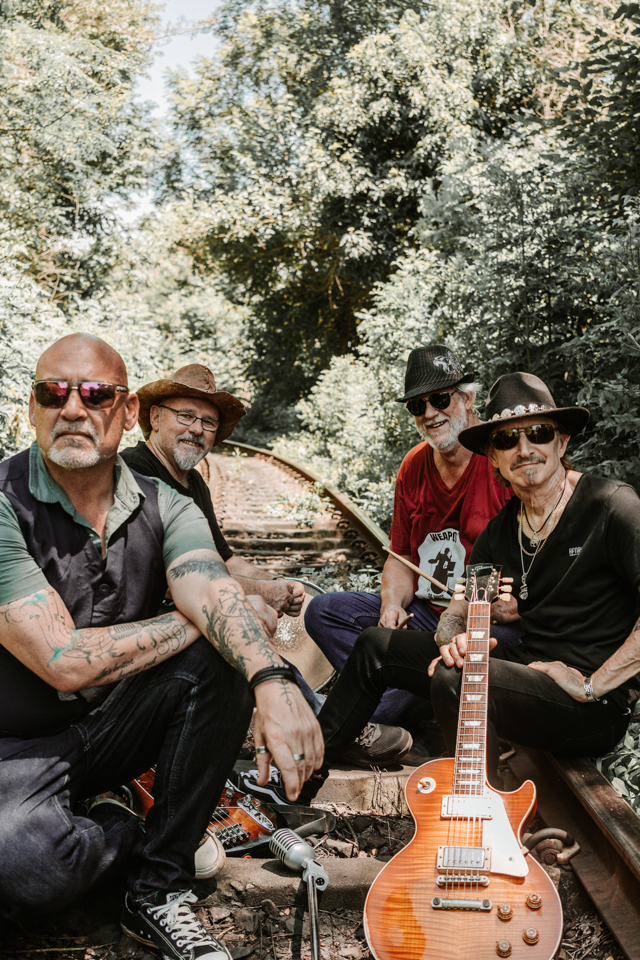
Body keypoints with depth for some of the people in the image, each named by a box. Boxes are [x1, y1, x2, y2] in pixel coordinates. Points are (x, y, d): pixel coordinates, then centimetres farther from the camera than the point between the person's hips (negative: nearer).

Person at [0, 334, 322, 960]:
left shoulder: (163, 508, -4)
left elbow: (211, 590, -25)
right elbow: (65, 661, -26)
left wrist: (273, 683, -45)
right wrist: (197, 618, -18)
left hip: (115, 723, 5)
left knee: (220, 661, -22)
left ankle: (158, 890, -9)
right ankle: (122, 833, 4)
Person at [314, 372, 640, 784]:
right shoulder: (503, 527, 8)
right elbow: (458, 610, 12)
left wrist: (592, 686, -22)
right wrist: (453, 638, -13)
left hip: (597, 709, -8)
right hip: (527, 666, 8)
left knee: (453, 681, -34)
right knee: (377, 645, 9)